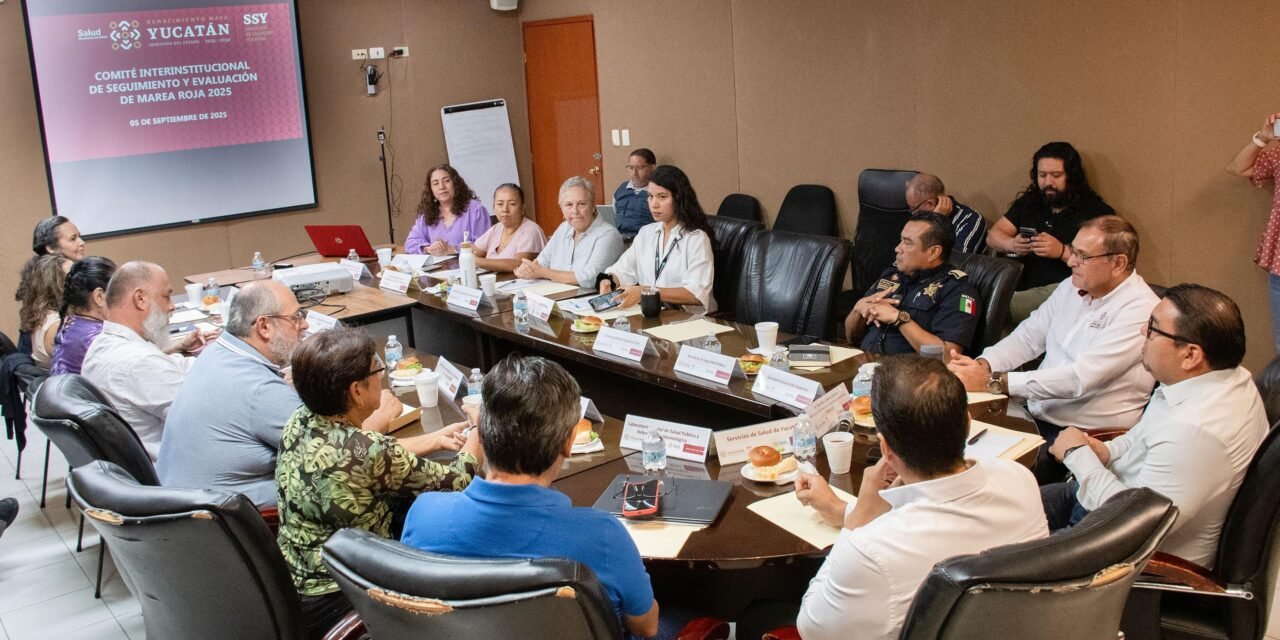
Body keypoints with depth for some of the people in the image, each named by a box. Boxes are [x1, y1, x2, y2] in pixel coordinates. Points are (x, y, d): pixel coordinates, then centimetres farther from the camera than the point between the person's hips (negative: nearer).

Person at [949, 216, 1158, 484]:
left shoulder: (1140, 311, -16)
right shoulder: (1073, 286, 10)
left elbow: (1080, 379, -25)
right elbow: (1028, 337, 13)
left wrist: (993, 381, -27)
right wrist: (982, 365, -9)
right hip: (1036, 414, 7)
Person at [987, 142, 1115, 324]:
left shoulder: (1096, 211, 2)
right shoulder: (1028, 202, 19)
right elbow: (993, 235, 17)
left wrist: (1063, 252, -20)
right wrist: (1013, 245, -6)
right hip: (1026, 291, 6)